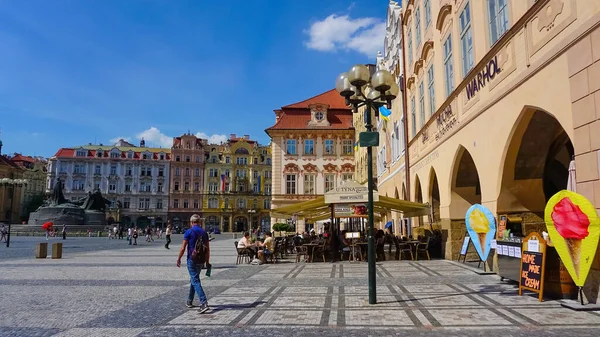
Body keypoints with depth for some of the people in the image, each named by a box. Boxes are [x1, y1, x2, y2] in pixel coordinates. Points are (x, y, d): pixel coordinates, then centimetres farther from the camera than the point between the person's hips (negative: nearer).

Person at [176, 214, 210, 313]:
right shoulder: (204, 232, 6)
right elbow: (207, 249, 7)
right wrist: (207, 261, 14)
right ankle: (190, 301, 32)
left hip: (192, 259, -6)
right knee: (193, 279, 21)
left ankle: (204, 303, -20)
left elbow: (183, 248, -9)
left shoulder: (189, 232, -9)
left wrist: (179, 259, 4)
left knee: (195, 281, -8)